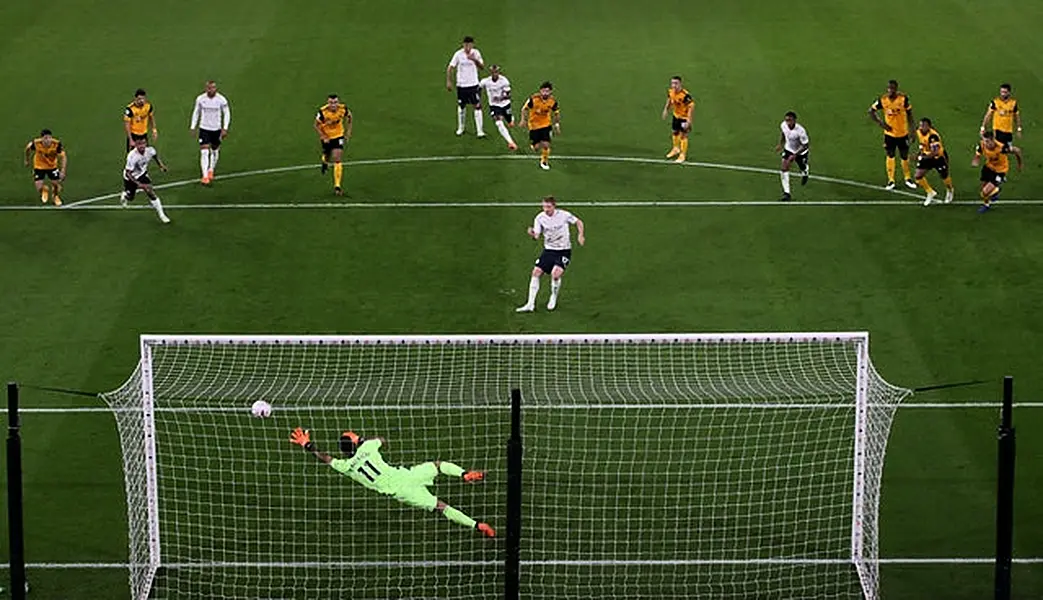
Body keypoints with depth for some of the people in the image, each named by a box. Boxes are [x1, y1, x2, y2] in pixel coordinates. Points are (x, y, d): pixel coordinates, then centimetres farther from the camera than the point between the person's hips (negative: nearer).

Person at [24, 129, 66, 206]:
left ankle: (55, 196, 39)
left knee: (56, 184, -1)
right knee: (39, 188, -8)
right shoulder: (36, 143, -32)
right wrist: (27, 160, 8)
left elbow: (63, 157, -24)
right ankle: (44, 190, 35)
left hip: (52, 166, 1)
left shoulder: (57, 144, -33)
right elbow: (28, 148, -8)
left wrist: (62, 171, -34)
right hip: (39, 167, -1)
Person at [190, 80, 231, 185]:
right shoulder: (200, 99, -6)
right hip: (204, 128, -1)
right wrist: (193, 127, 5)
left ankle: (211, 170, 39)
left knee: (215, 150, 15)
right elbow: (196, 112, 7)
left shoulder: (221, 100, -10)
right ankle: (205, 176, -12)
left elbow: (227, 114, -1)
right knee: (204, 152, -11)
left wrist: (225, 128, -8)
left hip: (216, 129, 1)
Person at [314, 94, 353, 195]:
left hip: (338, 136, 0)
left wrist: (348, 132, 2)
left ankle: (337, 186, -8)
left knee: (337, 160, -11)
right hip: (326, 137, 0)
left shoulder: (343, 109, -21)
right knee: (327, 157, 16)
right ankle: (325, 161, 58)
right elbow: (316, 126, -13)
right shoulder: (323, 112, -28)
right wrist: (323, 137, -20)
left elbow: (349, 117, 3)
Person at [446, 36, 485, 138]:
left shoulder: (476, 53, -2)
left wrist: (475, 60, -19)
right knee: (461, 106, 12)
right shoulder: (458, 54, -8)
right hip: (461, 85, 0)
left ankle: (479, 131, -7)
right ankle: (460, 128, 31)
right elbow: (450, 68, -5)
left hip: (473, 84, 0)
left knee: (477, 106, -8)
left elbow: (482, 67, -1)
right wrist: (448, 81, -12)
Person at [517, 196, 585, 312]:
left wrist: (581, 235, -11)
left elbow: (578, 222, 3)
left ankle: (553, 299, 6)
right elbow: (536, 236, -10)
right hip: (549, 250, 3)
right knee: (536, 272, -8)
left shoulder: (564, 215, -13)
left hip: (563, 251, -3)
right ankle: (530, 305, 0)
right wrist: (532, 234, -32)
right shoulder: (540, 218, -7)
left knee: (555, 273, -23)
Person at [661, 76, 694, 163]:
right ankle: (676, 149, 49)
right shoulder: (671, 91, -14)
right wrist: (666, 110, 12)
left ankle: (683, 155, 20)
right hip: (676, 115, 7)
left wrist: (688, 121, -28)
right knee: (675, 132, 24)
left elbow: (691, 107, -28)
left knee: (683, 135, 1)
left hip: (685, 117, -7)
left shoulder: (685, 95, -35)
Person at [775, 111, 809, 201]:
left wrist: (795, 155, -31)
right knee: (784, 168, -14)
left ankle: (805, 174, 61)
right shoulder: (783, 125, -21)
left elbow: (805, 146, -28)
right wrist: (780, 144, 6)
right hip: (788, 149, 3)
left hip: (800, 152, -3)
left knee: (803, 169, 20)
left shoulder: (800, 131, -38)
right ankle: (786, 193, -11)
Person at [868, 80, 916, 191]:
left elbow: (909, 114, -3)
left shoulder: (903, 98, -13)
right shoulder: (883, 100, -12)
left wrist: (912, 131, -4)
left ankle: (908, 179, 28)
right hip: (889, 133, 1)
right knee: (890, 156, 8)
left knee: (905, 156, 10)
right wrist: (881, 123, -11)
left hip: (903, 133, -1)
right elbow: (871, 111, -1)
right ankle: (891, 180, 17)